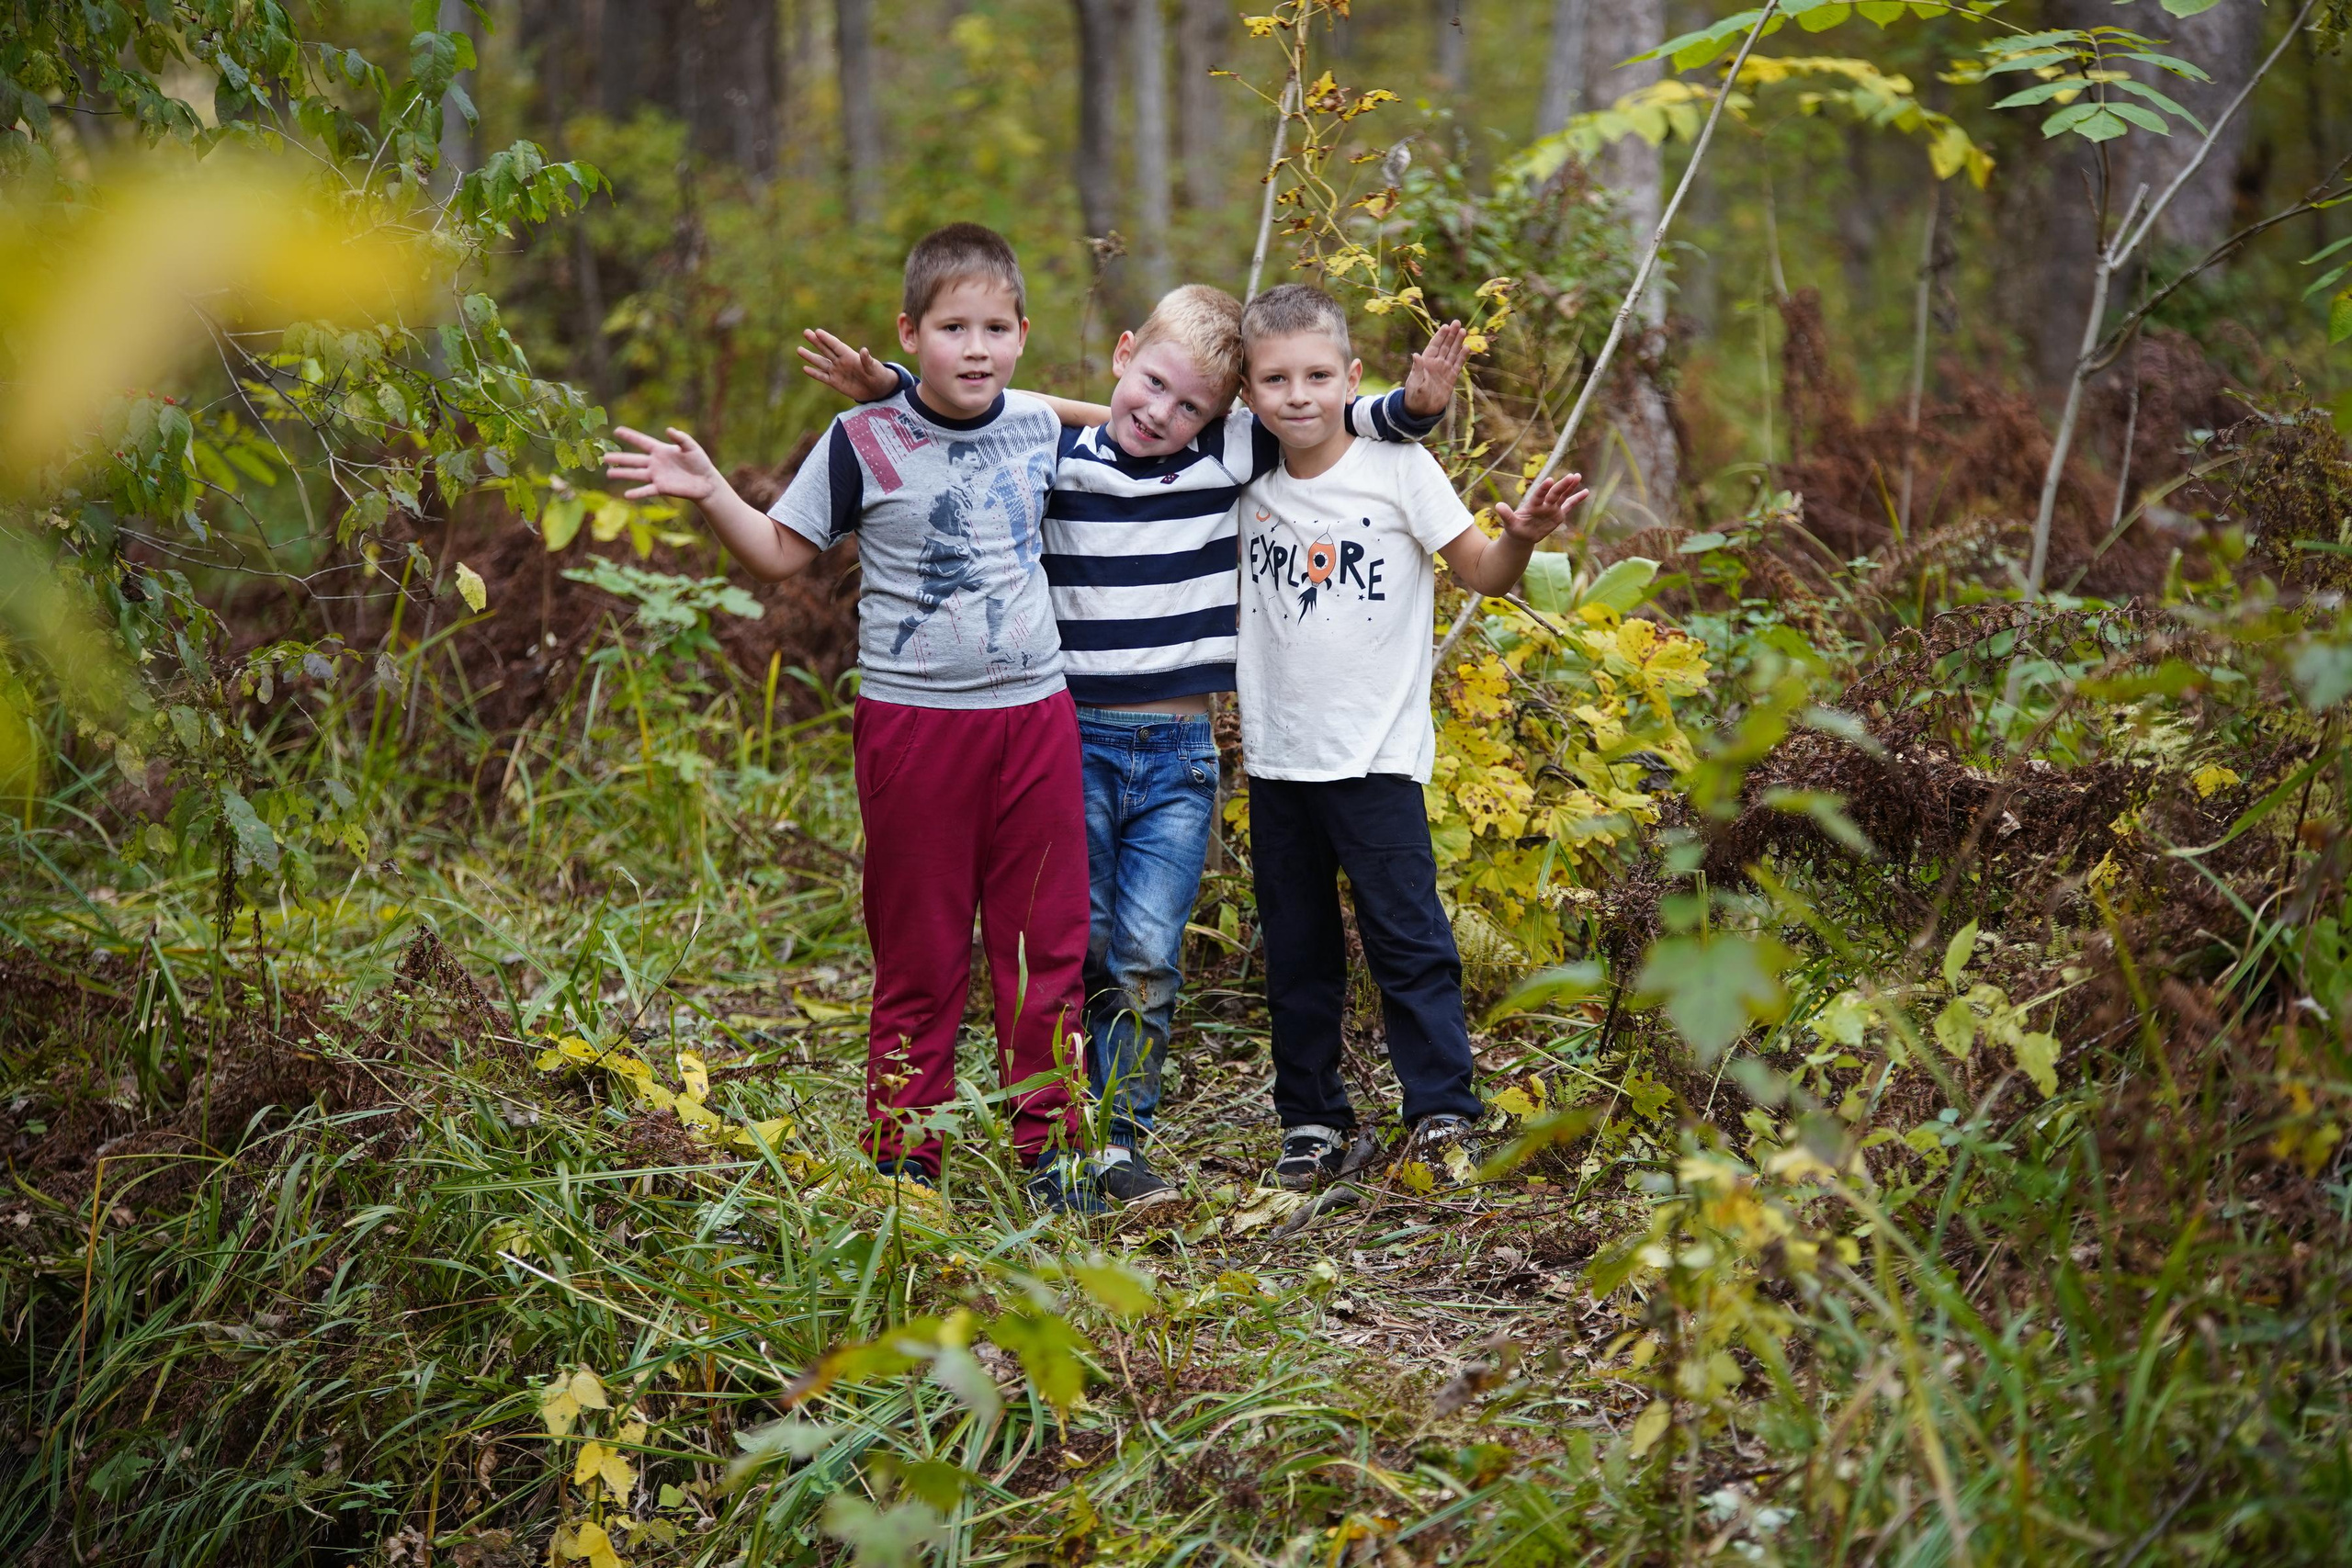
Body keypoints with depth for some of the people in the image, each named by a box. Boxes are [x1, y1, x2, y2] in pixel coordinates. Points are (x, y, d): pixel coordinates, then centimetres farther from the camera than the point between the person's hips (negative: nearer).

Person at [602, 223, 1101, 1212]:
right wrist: (709, 493, -15)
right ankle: (903, 1158, 13)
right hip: (913, 719, -3)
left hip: (1034, 713, 3)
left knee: (1046, 945, 7)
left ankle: (1049, 1149, 17)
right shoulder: (863, 444, -7)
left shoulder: (1039, 427, 5)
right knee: (920, 956, 3)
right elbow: (781, 555, -1)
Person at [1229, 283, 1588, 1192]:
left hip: (1375, 756, -4)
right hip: (1276, 758, 4)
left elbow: (1482, 575, -4)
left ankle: (1442, 1115, 3)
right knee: (1295, 950, 11)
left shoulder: (1396, 468, -7)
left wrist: (1520, 536, -23)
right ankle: (1312, 1118, 21)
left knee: (1406, 938, -4)